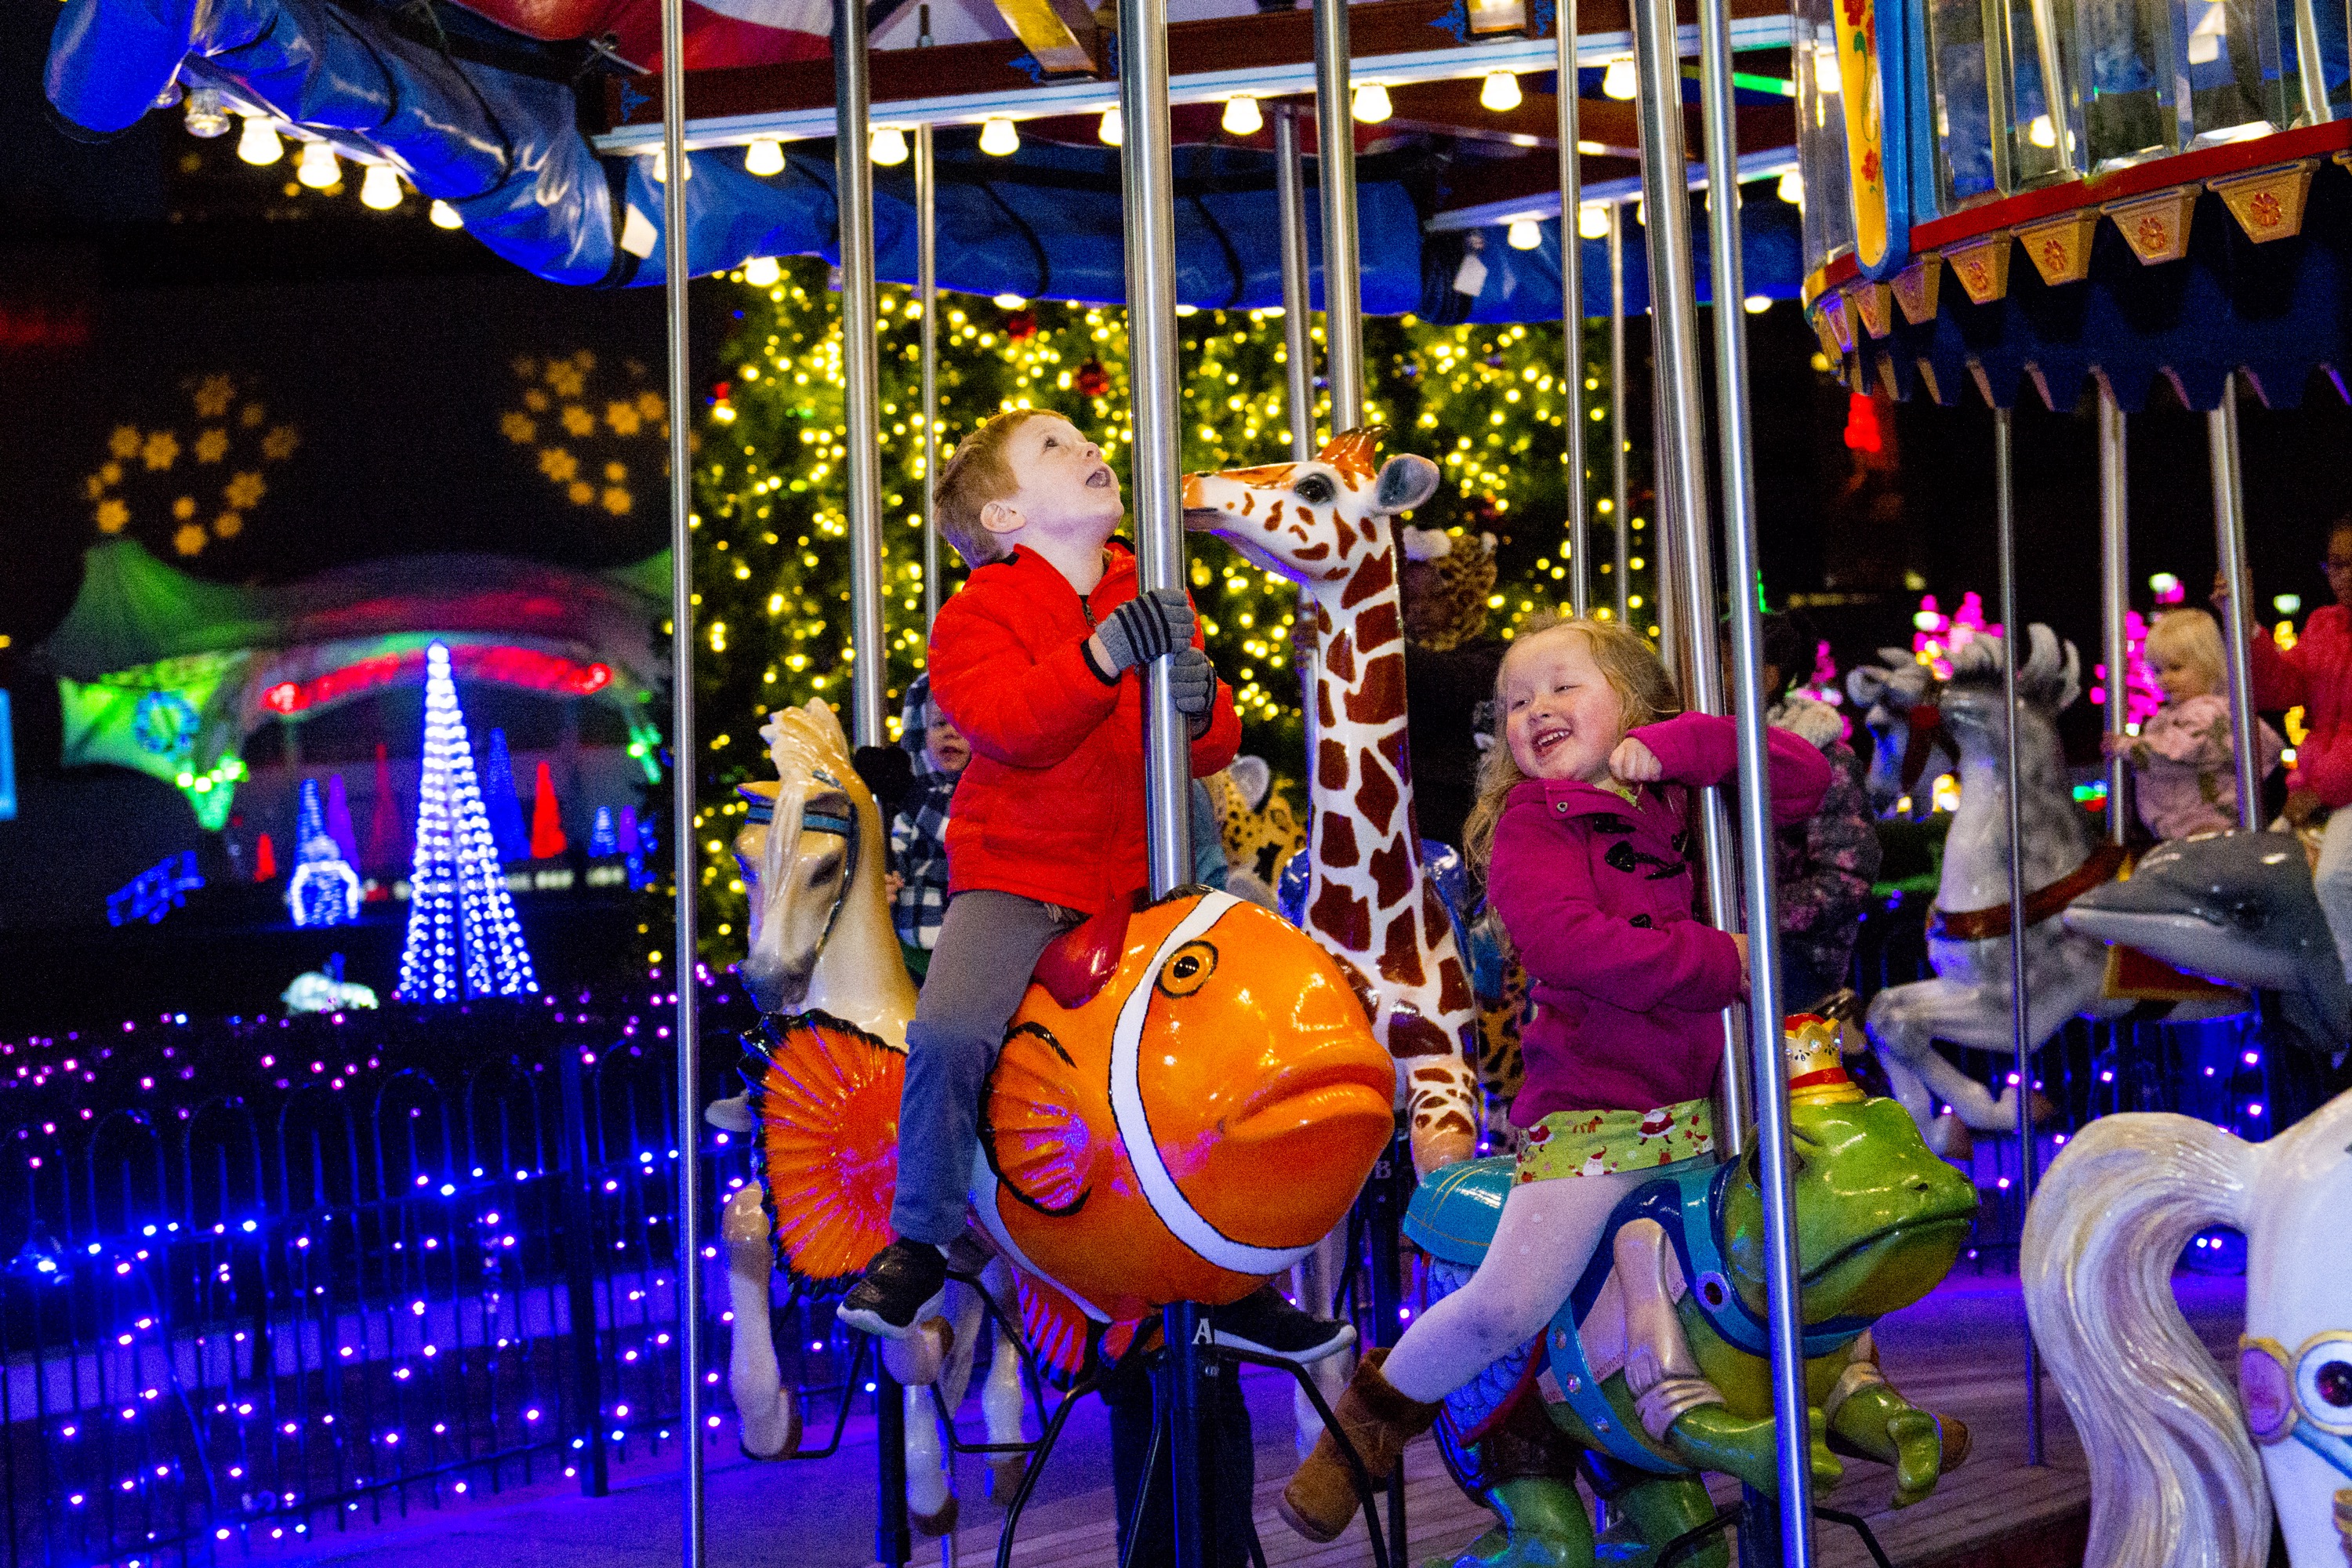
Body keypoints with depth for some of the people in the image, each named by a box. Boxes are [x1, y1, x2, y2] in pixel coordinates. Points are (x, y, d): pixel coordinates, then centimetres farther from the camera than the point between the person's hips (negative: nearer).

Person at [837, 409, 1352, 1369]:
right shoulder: (978, 612, -4)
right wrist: (1102, 655, -37)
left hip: (1139, 881, 4)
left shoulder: (1156, 599, 9)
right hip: (1016, 876, -4)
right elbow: (1013, 728, -22)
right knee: (948, 1032, -27)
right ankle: (920, 1244, -3)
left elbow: (1214, 750, 5)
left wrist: (1198, 706, -19)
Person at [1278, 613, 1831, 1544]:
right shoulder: (1529, 824, -3)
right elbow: (1568, 942, -20)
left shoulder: (1693, 805, 11)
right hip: (1590, 1114, -5)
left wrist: (1683, 744, -10)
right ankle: (1378, 1415, 7)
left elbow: (1807, 775, 0)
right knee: (1509, 1300, -18)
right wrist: (1721, 961, -20)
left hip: (1708, 1106, 5)